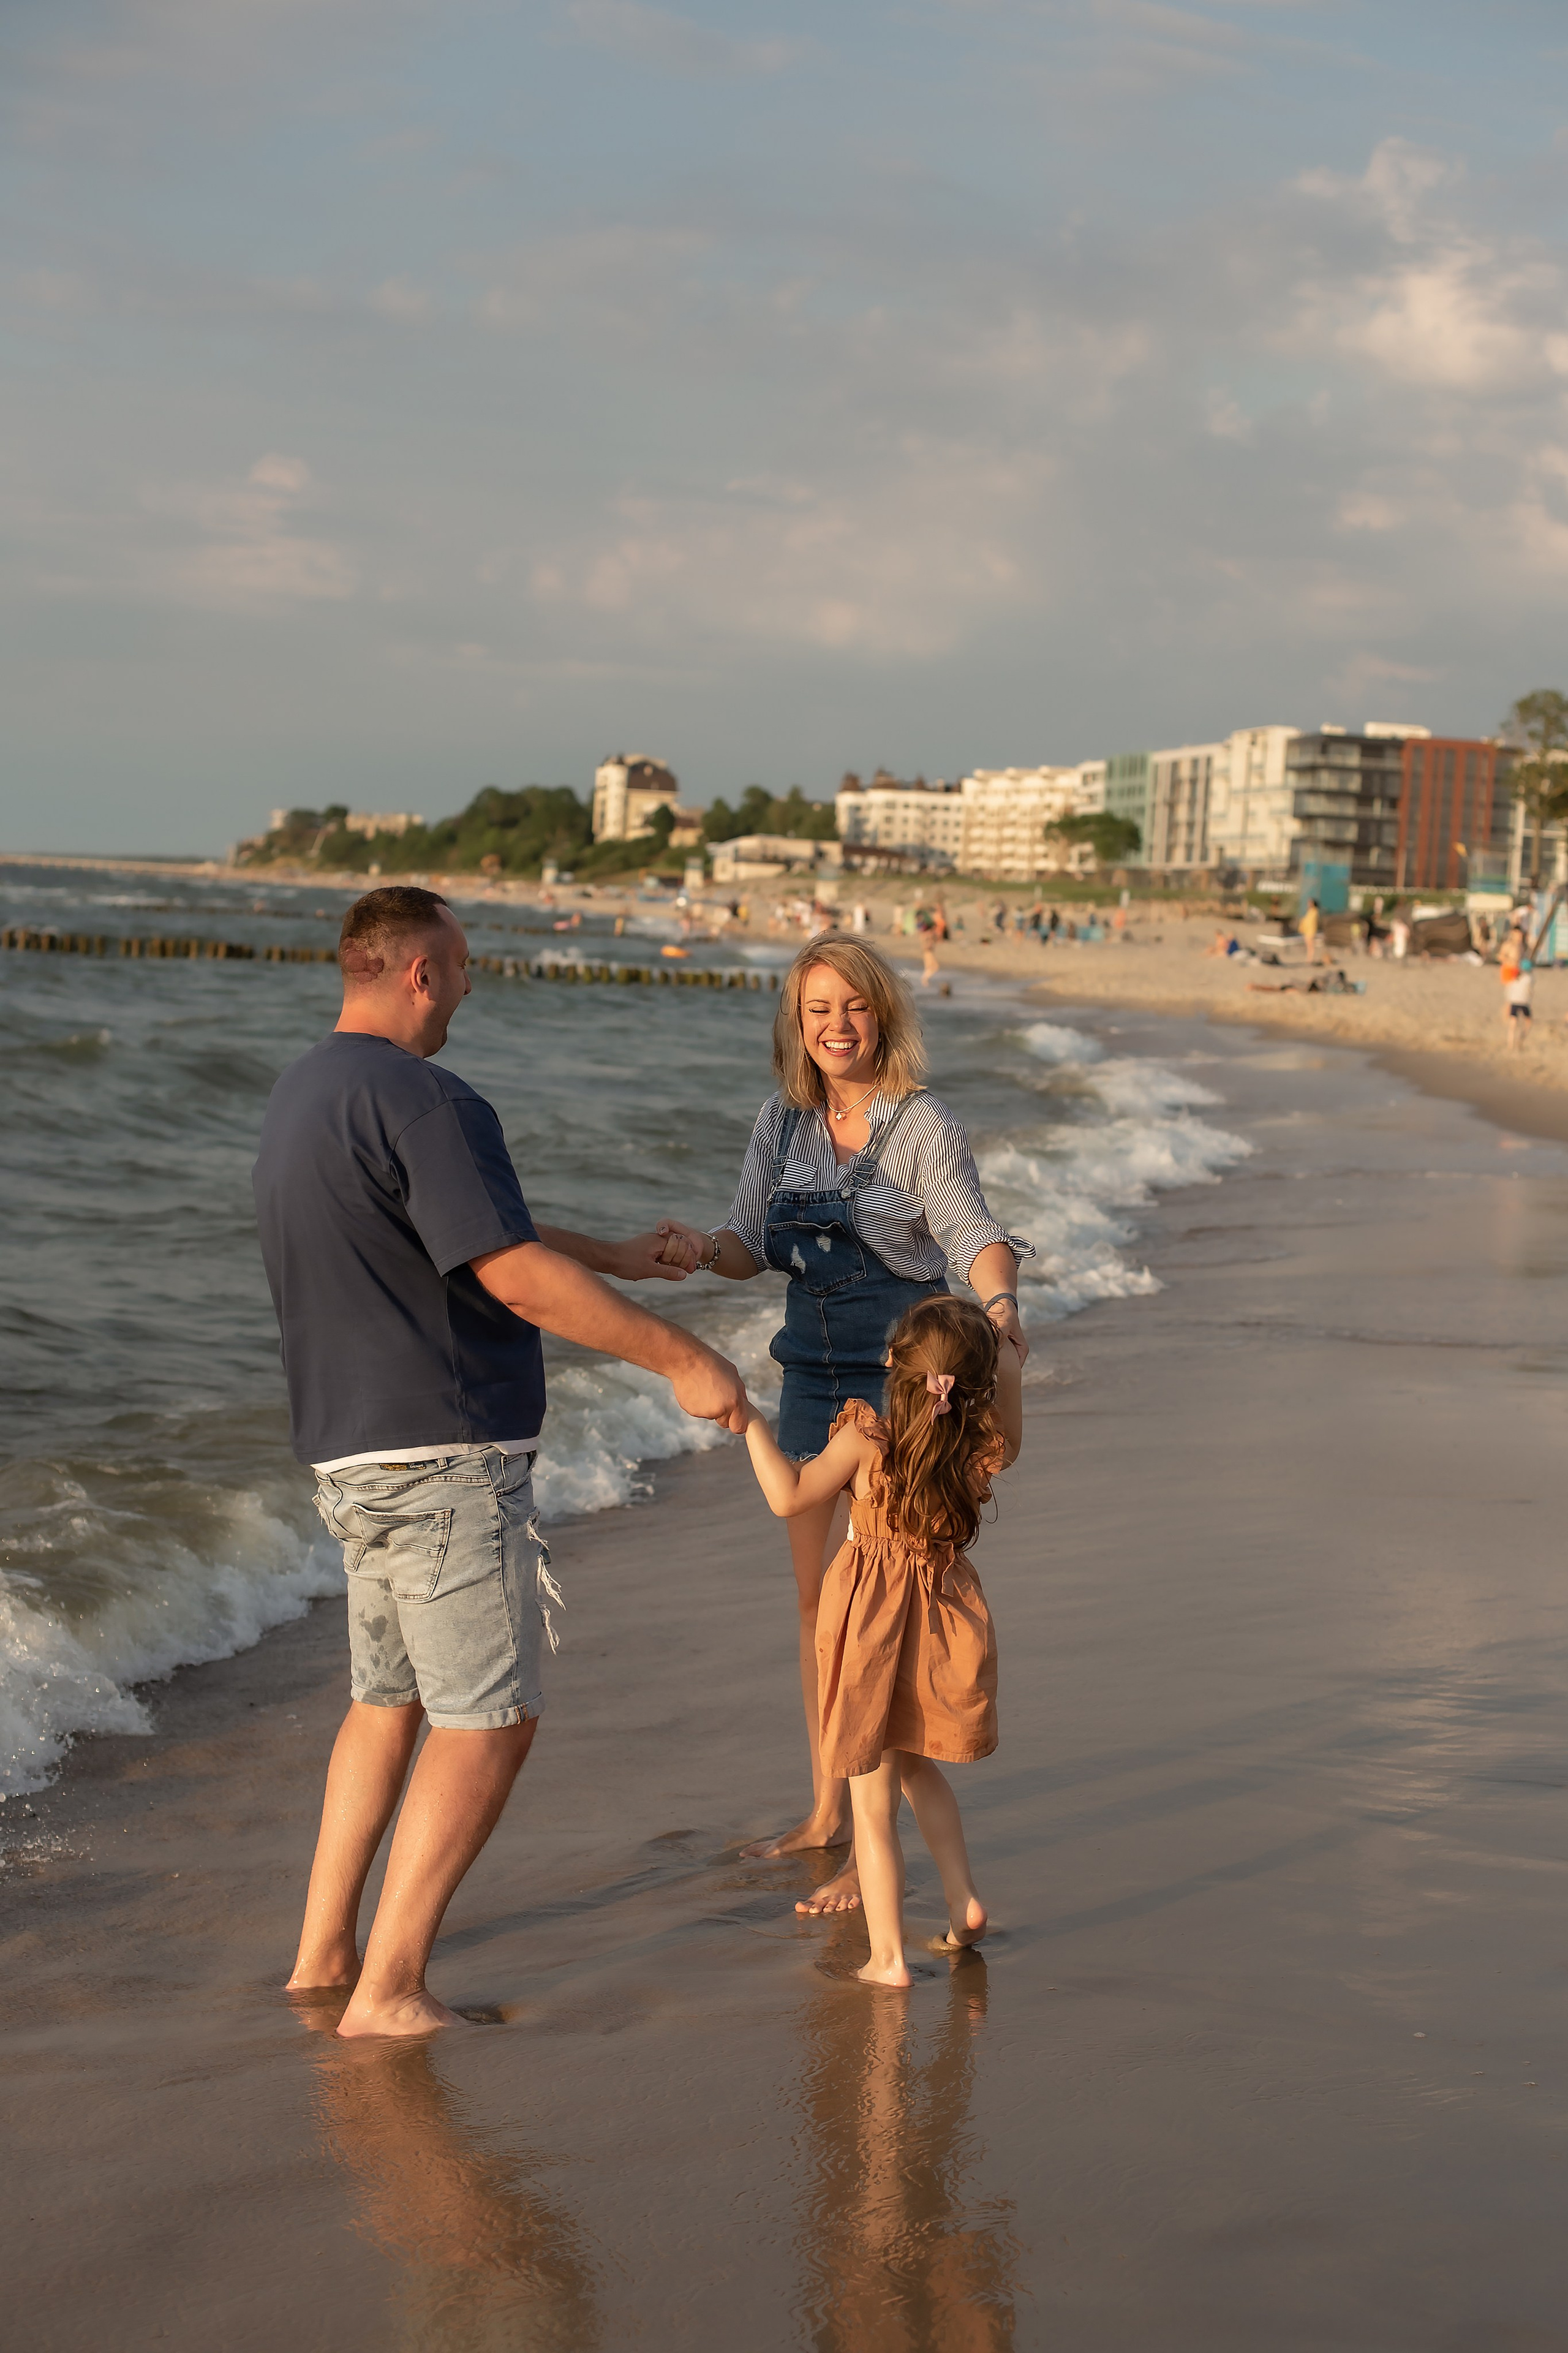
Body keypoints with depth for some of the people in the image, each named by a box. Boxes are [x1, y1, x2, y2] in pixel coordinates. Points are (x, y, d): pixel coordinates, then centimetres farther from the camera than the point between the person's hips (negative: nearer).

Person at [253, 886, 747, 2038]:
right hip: (446, 1458, -10)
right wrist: (681, 1357, -14)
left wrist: (623, 1256, 32)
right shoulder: (421, 1100, -18)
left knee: (389, 1700, 20)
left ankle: (324, 1952, 24)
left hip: (352, 1455, 10)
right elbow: (519, 1276, -22)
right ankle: (388, 1990, -5)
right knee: (490, 1718, -4)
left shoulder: (304, 1092, 15)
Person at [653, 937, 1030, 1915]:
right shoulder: (784, 1122, 7)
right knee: (816, 1601, 14)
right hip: (812, 1373, 6)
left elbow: (976, 1233, -22)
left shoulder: (925, 1126, -11)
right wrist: (701, 1246, -17)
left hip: (901, 1376, -6)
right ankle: (827, 1813, 27)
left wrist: (1001, 1303, -43)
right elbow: (752, 1246, 6)